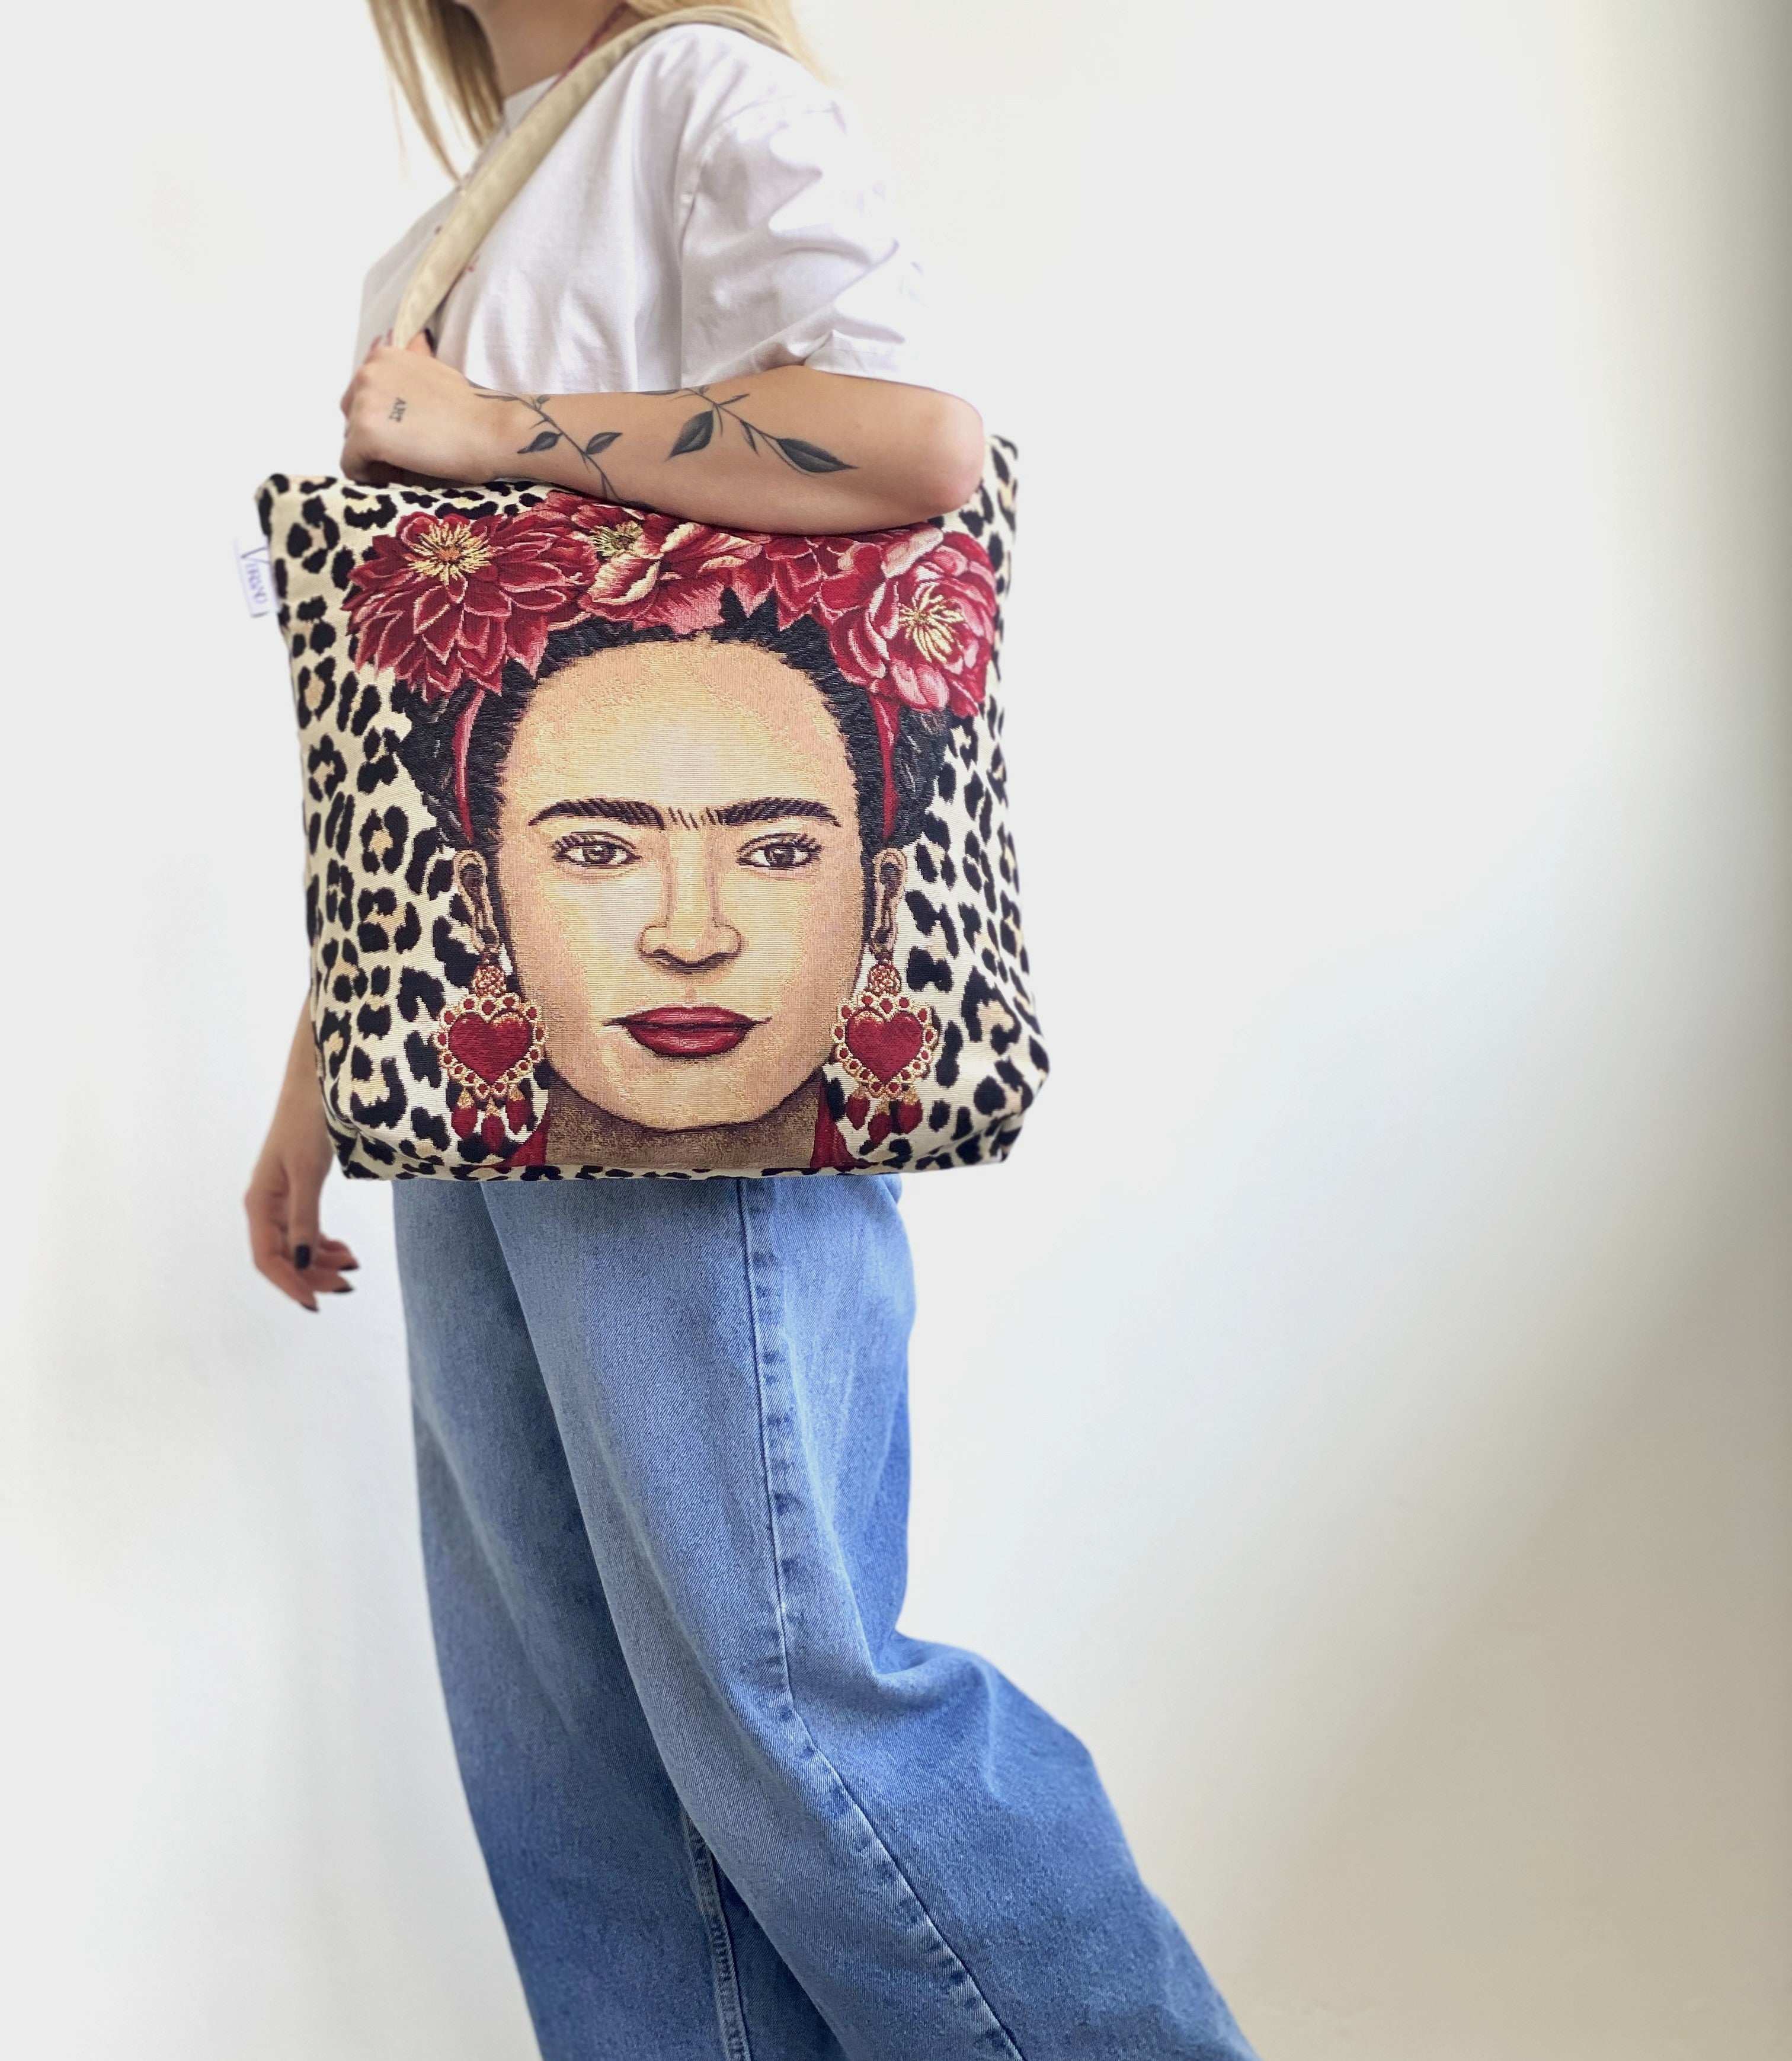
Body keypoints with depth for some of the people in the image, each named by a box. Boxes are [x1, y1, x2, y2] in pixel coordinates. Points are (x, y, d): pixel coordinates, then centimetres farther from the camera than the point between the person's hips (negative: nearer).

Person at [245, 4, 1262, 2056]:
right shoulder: (419, 268, 25)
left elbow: (915, 438, -19)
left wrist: (494, 434, -10)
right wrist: (312, 1081, 22)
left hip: (679, 1047, -8)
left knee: (768, 1681, -7)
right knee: (552, 1709, 9)